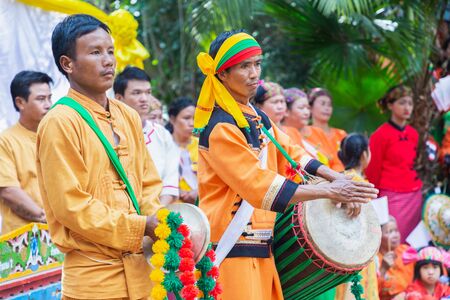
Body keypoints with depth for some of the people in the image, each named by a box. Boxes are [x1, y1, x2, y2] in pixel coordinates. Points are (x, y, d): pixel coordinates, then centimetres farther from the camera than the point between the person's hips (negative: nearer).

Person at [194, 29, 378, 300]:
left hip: (261, 247, 8)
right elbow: (261, 185, -21)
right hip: (232, 249, -8)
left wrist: (337, 178, -3)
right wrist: (331, 192, -19)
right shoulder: (220, 129, -16)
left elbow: (290, 153, 15)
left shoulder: (258, 118, 11)